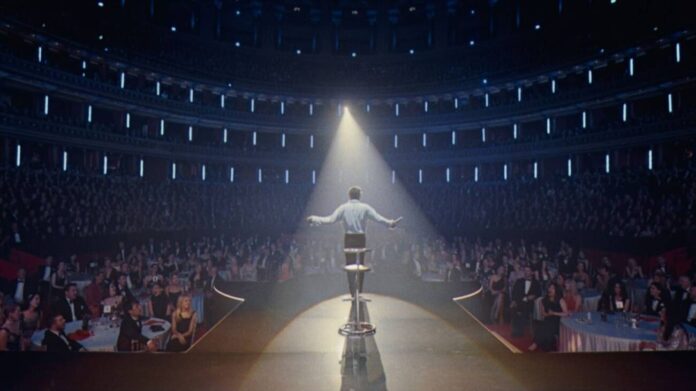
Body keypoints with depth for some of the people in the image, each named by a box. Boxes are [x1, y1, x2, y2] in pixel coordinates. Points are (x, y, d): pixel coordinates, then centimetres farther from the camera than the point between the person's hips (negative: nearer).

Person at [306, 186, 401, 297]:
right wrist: (391, 223, -4)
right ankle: (359, 291, 16)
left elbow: (331, 219, -10)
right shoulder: (365, 207, -3)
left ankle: (352, 291, 4)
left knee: (350, 265, 7)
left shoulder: (343, 208, -3)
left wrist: (314, 219, -4)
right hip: (361, 238, 0)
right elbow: (378, 218, -11)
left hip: (349, 238, 0)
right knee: (361, 264, 12)